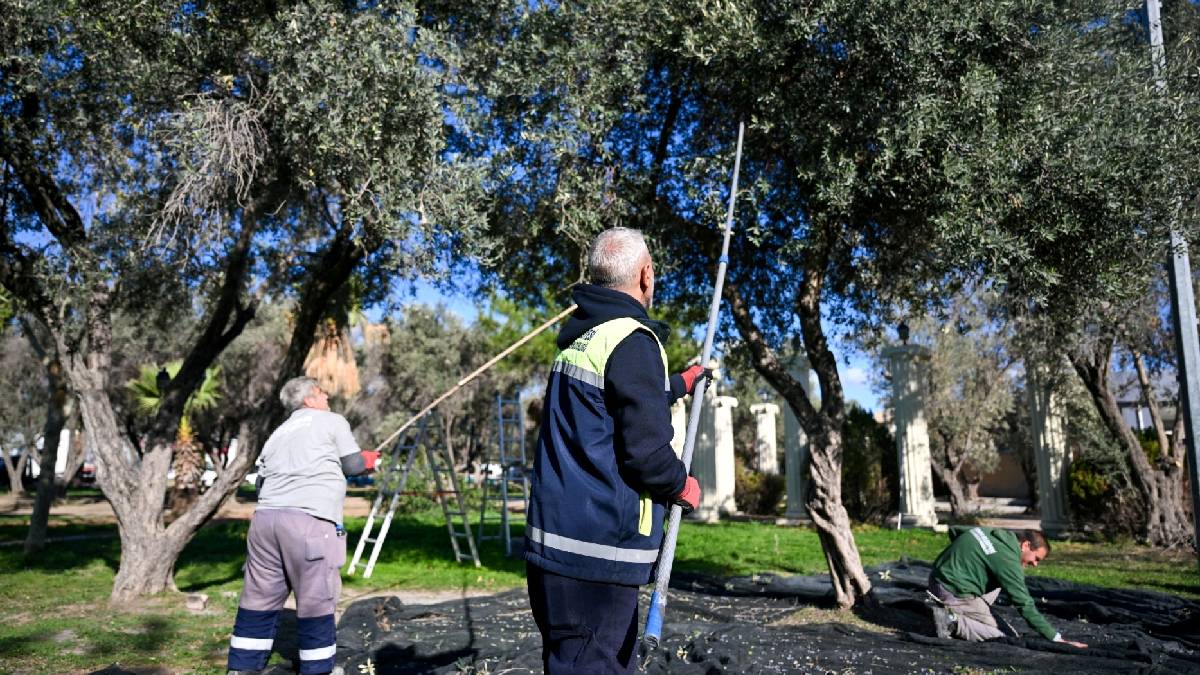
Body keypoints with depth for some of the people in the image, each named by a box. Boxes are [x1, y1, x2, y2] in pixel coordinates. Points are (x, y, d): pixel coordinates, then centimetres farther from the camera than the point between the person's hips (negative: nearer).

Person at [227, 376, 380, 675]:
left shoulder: (278, 433, 25)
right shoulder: (333, 421, 8)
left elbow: (262, 477, 21)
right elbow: (354, 465, 8)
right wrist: (368, 459, 29)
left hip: (265, 516, 7)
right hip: (309, 520, -7)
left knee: (259, 596, 14)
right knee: (316, 600, 2)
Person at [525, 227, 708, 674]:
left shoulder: (580, 337, 13)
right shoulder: (632, 341, -16)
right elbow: (645, 451, -21)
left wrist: (679, 384, 39)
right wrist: (682, 486, -2)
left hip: (556, 538, 9)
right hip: (598, 549, -9)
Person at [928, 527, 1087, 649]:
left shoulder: (994, 532, 8)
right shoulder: (1008, 561, -18)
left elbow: (954, 530, 22)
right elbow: (1025, 605, -17)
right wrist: (1056, 638, -12)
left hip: (938, 577, 9)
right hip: (954, 592, -9)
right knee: (999, 634, 2)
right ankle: (952, 621, -9)